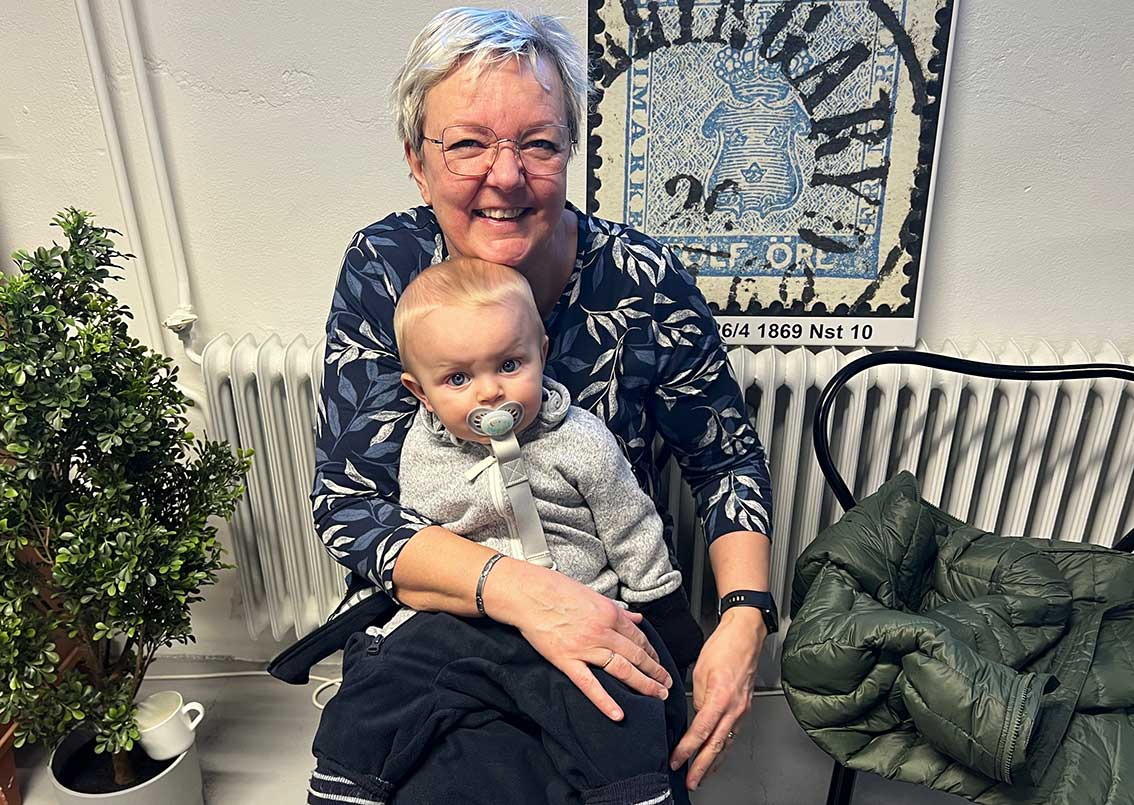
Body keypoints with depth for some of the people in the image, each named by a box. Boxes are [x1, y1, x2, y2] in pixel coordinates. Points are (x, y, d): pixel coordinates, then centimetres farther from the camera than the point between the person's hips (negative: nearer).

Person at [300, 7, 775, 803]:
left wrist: (744, 618, -17)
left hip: (614, 614, 1)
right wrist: (515, 587, -27)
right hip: (429, 611, 0)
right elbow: (347, 501, -13)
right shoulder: (383, 269, -11)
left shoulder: (644, 281, -14)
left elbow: (729, 460, -1)